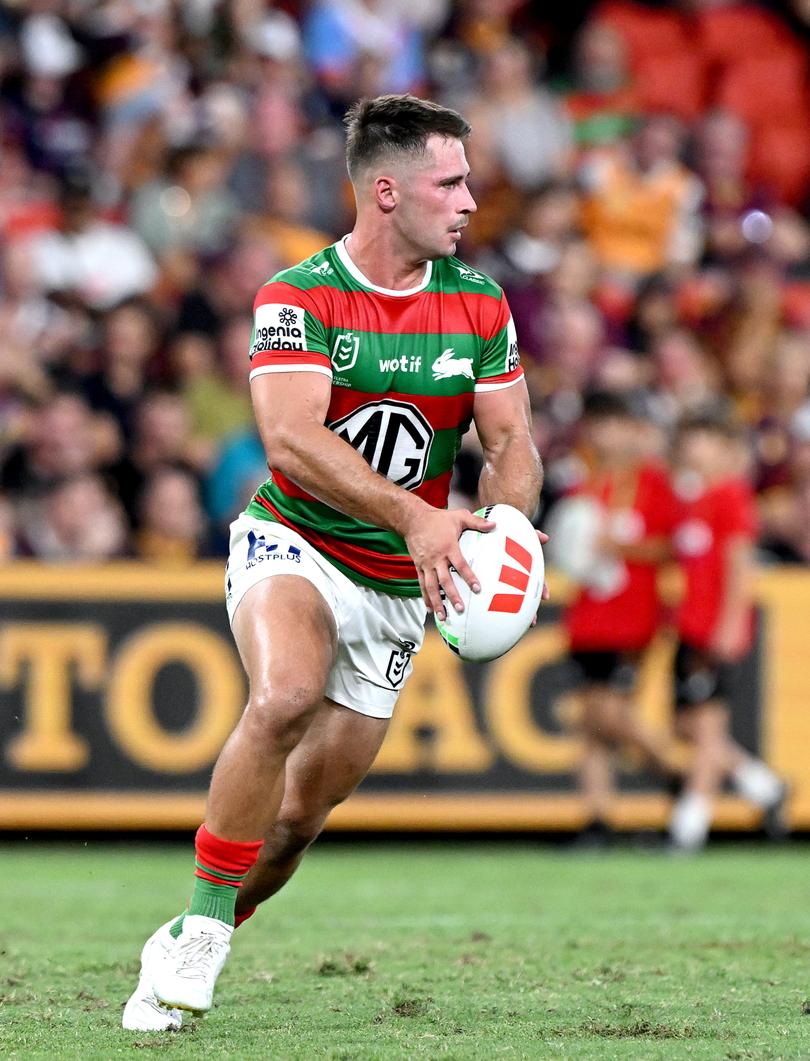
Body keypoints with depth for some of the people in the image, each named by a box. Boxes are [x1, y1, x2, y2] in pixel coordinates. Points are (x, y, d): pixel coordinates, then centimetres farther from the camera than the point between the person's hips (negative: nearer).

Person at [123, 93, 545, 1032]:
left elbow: (510, 441, 1)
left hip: (399, 586, 4)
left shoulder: (480, 305, 1)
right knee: (285, 695, -35)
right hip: (292, 544, -4)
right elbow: (291, 435, -26)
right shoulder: (297, 297, -13)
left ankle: (183, 947, 28)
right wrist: (415, 515, -38)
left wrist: (501, 518, -24)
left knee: (300, 816, 4)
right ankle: (199, 935, -23)